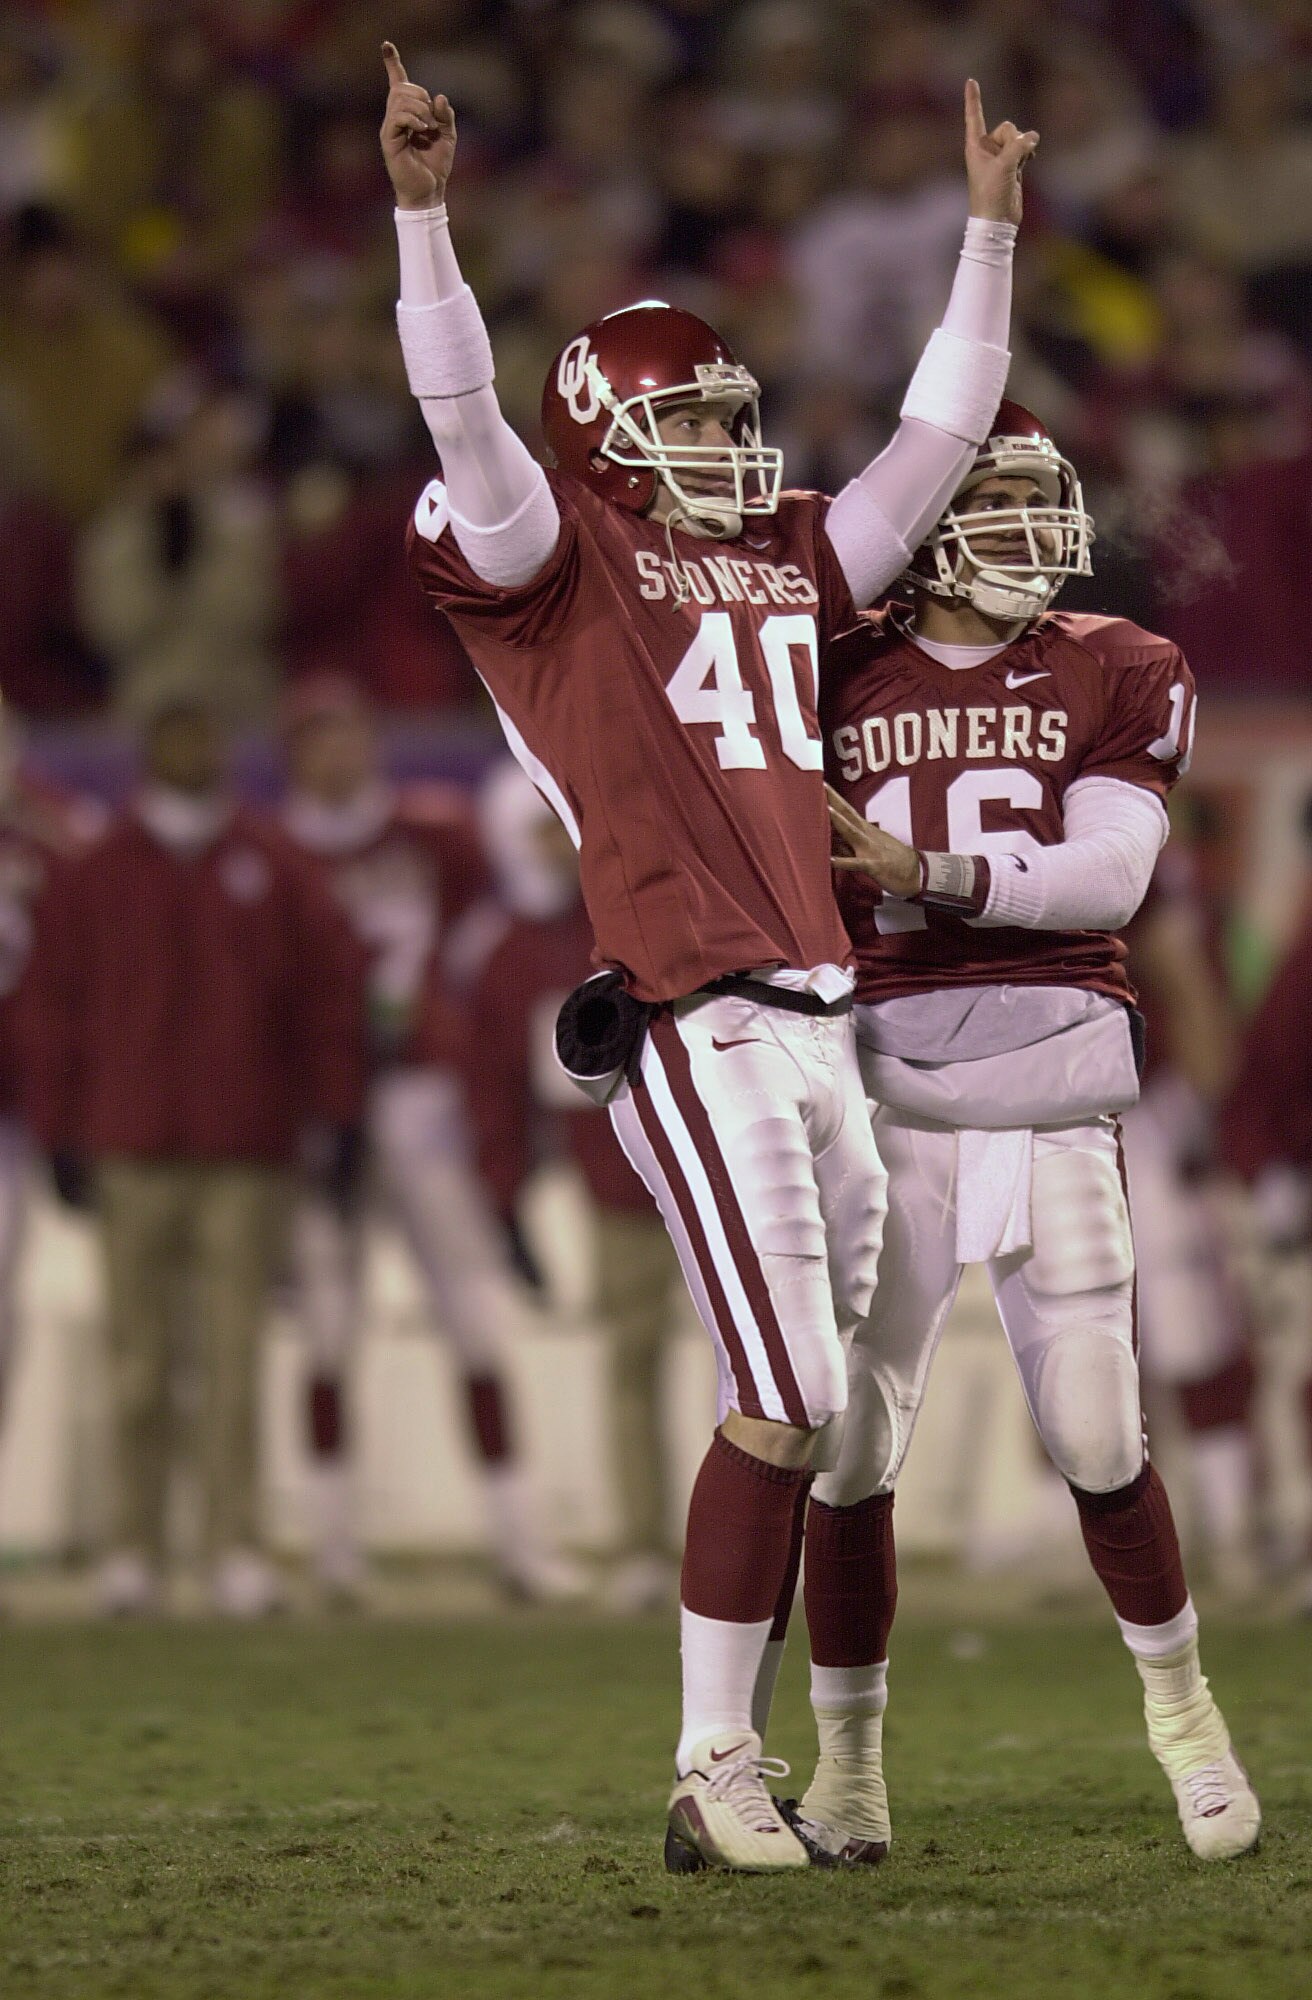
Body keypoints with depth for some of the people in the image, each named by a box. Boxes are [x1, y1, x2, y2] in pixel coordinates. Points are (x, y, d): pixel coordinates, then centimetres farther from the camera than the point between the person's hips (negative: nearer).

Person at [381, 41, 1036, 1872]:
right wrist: (421, 211, -24)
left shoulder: (791, 563, 20)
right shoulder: (562, 566, 2)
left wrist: (991, 231, 24)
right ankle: (711, 1775, -6)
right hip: (701, 1036, -7)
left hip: (824, 1021, 7)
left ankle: (738, 1754, 12)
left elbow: (941, 435, 26)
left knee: (818, 1412, 6)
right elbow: (465, 415, -13)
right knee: (785, 1404, -12)